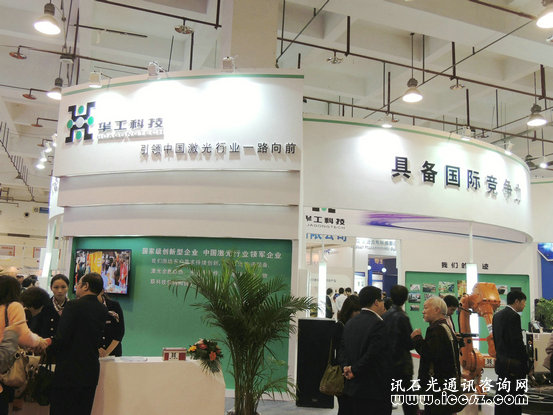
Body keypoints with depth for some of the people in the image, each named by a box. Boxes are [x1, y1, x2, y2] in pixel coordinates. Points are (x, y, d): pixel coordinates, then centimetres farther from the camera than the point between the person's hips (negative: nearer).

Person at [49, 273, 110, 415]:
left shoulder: (73, 306, -14)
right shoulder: (103, 310, 4)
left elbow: (61, 338, -18)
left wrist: (48, 349, 4)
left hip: (69, 370, -6)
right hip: (91, 370, 6)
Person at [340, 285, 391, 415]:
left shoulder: (350, 323, 9)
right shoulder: (379, 324, -17)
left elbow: (343, 349, 8)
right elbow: (372, 354, -20)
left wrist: (346, 367, -4)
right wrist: (354, 370, -10)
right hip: (377, 389, -8)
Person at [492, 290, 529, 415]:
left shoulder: (497, 315, 12)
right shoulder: (513, 316, -16)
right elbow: (518, 342, -18)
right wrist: (526, 364, -12)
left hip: (501, 362, 9)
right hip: (514, 364, -9)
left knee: (501, 395, 14)